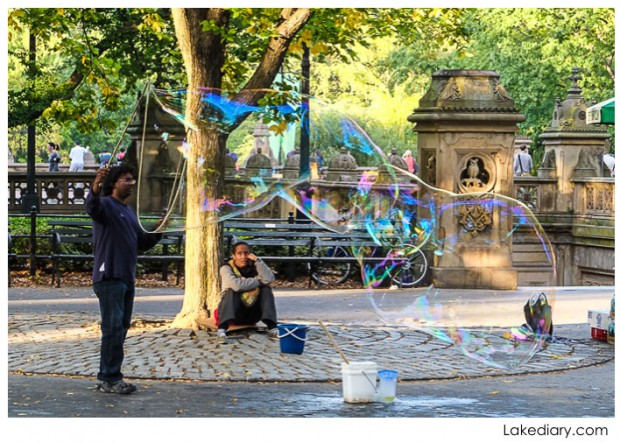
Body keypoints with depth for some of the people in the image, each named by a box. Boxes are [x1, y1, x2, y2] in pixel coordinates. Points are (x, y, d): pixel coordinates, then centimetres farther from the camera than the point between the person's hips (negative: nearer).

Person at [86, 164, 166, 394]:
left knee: (121, 329, 12)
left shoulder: (129, 212, 22)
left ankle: (108, 378, 19)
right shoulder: (106, 205, -6)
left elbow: (142, 243, 24)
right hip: (109, 277, -9)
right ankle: (109, 378, -10)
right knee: (113, 328, -12)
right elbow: (92, 208, -30)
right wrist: (95, 189, -50)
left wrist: (157, 231, 7)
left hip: (127, 279, 9)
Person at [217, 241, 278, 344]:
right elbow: (236, 285, -30)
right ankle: (221, 330, -48)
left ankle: (272, 328, -28)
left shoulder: (254, 267, 2)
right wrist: (258, 281, -18)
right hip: (233, 313, -3)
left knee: (266, 289, -16)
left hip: (252, 315, 3)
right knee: (231, 291, -31)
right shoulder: (226, 268, -8)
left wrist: (257, 260, -21)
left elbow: (269, 279, -20)